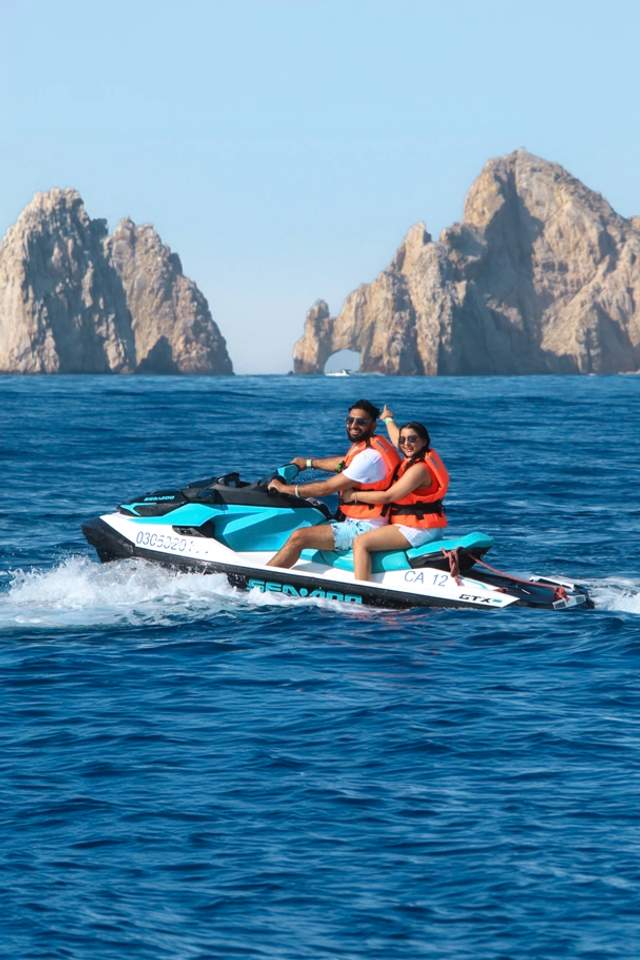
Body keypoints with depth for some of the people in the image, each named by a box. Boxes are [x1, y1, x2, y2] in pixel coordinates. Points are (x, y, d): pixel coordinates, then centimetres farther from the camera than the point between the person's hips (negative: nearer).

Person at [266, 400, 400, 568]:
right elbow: (344, 463, 31)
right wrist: (309, 462, 37)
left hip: (364, 528, -11)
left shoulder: (370, 456, -22)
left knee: (298, 537, -16)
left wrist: (285, 488, -12)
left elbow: (326, 488, -20)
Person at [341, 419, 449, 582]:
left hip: (417, 530, -11)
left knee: (361, 542, -16)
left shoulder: (419, 469, -20)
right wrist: (388, 420, 48)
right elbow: (397, 438, 31)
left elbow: (388, 497, -21)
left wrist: (354, 495, -12)